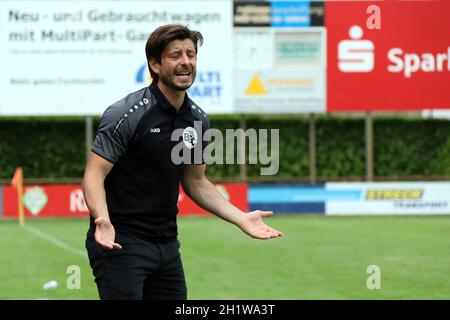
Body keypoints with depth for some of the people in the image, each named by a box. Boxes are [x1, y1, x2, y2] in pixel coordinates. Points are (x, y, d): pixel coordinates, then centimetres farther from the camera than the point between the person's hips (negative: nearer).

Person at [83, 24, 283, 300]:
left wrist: (241, 218, 7)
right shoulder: (127, 114, -15)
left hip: (166, 244, 7)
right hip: (120, 243, -7)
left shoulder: (198, 119, 6)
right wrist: (103, 220, -36)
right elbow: (94, 174, -18)